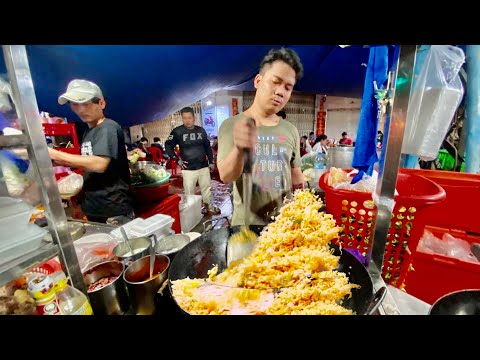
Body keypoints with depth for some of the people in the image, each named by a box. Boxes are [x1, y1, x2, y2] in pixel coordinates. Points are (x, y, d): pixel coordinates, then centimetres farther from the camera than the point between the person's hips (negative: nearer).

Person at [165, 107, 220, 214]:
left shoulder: (201, 130, 6)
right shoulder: (177, 131, -5)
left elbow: (208, 147, 13)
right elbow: (168, 146, 1)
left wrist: (211, 162, 9)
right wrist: (177, 160, -7)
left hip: (204, 167, 4)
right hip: (188, 169, -3)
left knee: (207, 188, 14)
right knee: (189, 191, 4)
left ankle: (210, 207, 31)